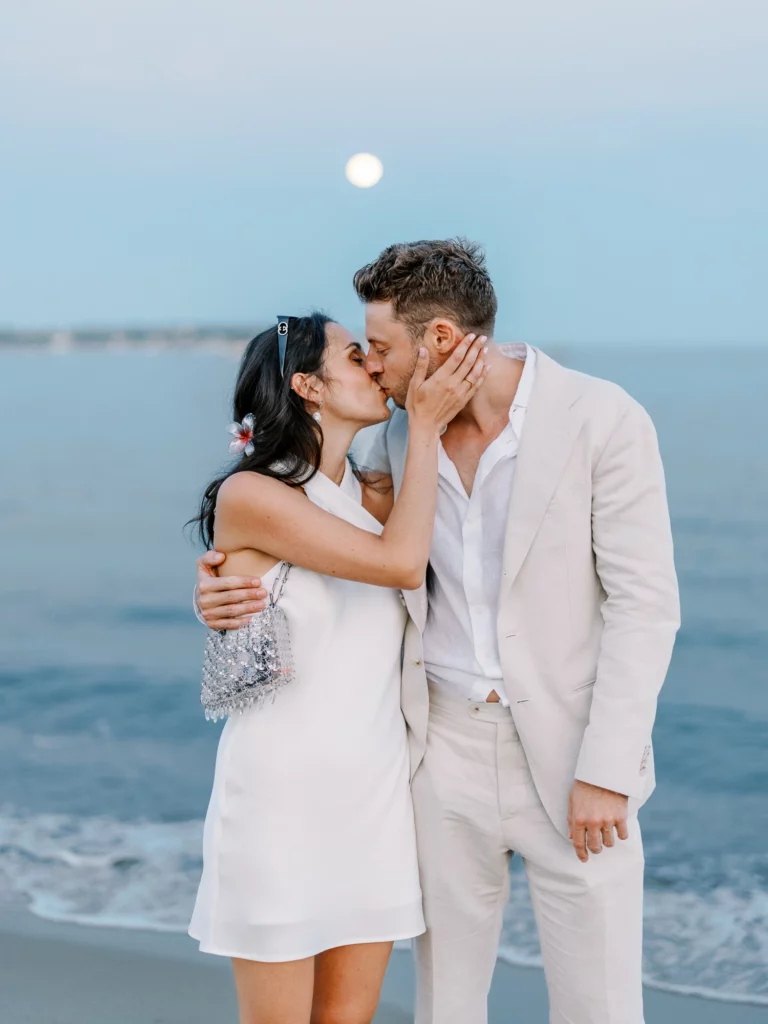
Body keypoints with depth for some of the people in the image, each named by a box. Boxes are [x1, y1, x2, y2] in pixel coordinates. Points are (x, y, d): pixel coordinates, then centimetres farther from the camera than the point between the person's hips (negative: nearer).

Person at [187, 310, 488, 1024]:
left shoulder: (375, 497, 8)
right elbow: (401, 564, -16)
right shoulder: (249, 495, -11)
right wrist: (424, 424, -11)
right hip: (282, 789, -6)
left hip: (375, 785, 6)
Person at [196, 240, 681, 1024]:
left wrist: (605, 769, -16)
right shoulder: (401, 436, 2)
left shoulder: (603, 420, -13)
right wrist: (229, 585, -8)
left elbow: (644, 603, -13)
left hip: (568, 752, -4)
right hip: (445, 750, 4)